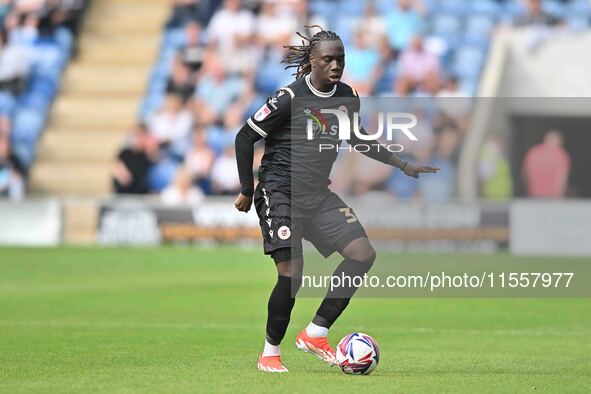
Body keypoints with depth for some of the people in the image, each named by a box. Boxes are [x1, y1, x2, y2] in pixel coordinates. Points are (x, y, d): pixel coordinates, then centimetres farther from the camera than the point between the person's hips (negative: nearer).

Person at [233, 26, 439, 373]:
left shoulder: (349, 98, 4)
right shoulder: (291, 97, -15)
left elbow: (357, 139, 24)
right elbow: (245, 137, -8)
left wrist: (402, 165, 20)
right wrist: (247, 191, -7)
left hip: (318, 195, 7)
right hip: (280, 192, -7)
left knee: (363, 254, -9)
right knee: (292, 274, -17)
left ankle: (315, 334, 0)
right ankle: (270, 353, 4)